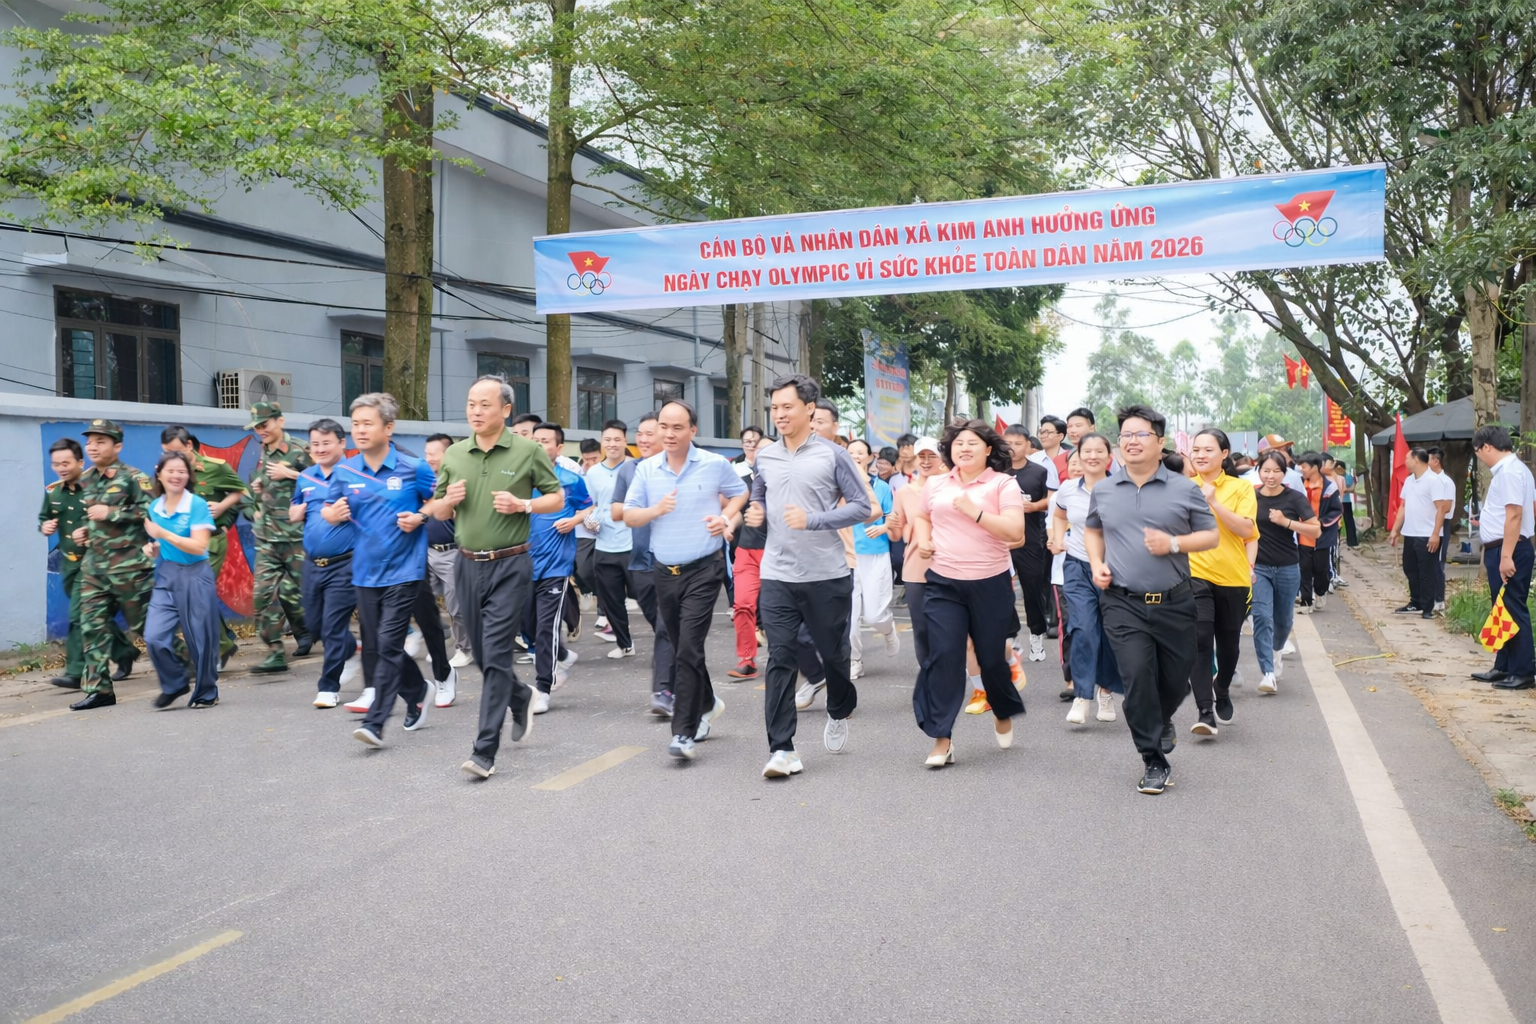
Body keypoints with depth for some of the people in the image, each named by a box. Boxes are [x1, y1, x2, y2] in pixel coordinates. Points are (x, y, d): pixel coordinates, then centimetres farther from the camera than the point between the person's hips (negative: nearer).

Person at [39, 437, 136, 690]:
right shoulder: (52, 492, 7)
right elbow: (44, 518, 22)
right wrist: (44, 526, 0)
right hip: (68, 563, 7)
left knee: (79, 617, -11)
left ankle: (76, 672, -8)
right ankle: (124, 652, 32)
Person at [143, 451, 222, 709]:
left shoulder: (197, 505, -9)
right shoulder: (154, 507, 8)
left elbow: (199, 546, -17)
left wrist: (164, 535, -21)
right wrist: (152, 547, 1)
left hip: (195, 577, -4)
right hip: (165, 577, 5)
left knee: (200, 639, 3)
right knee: (154, 638, -8)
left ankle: (206, 693, 22)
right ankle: (174, 684, 15)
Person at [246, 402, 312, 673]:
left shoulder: (299, 451, -8)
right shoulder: (263, 454, 15)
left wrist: (290, 474, -17)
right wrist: (257, 488, 10)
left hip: (296, 536, -6)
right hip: (267, 538, 7)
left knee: (294, 593, -1)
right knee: (263, 594, -2)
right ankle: (275, 653, 2)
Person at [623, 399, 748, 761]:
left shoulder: (715, 465, -3)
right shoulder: (646, 470, 4)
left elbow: (739, 493, 13)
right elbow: (629, 516, 6)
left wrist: (726, 517, -6)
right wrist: (655, 510, -13)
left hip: (703, 569, -5)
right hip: (665, 570, 5)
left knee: (689, 649, -14)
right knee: (682, 648, 17)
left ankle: (683, 732, -12)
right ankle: (707, 704, 41)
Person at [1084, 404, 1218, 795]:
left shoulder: (1185, 489, 0)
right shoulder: (1103, 491, 6)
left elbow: (1211, 535, 4)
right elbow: (1092, 529, 22)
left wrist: (1173, 544, -14)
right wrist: (1097, 564, 4)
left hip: (1174, 602, 1)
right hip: (1122, 603, 0)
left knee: (1176, 678, 10)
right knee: (1137, 675, -14)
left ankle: (1162, 721, 46)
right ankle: (1154, 762, -1)